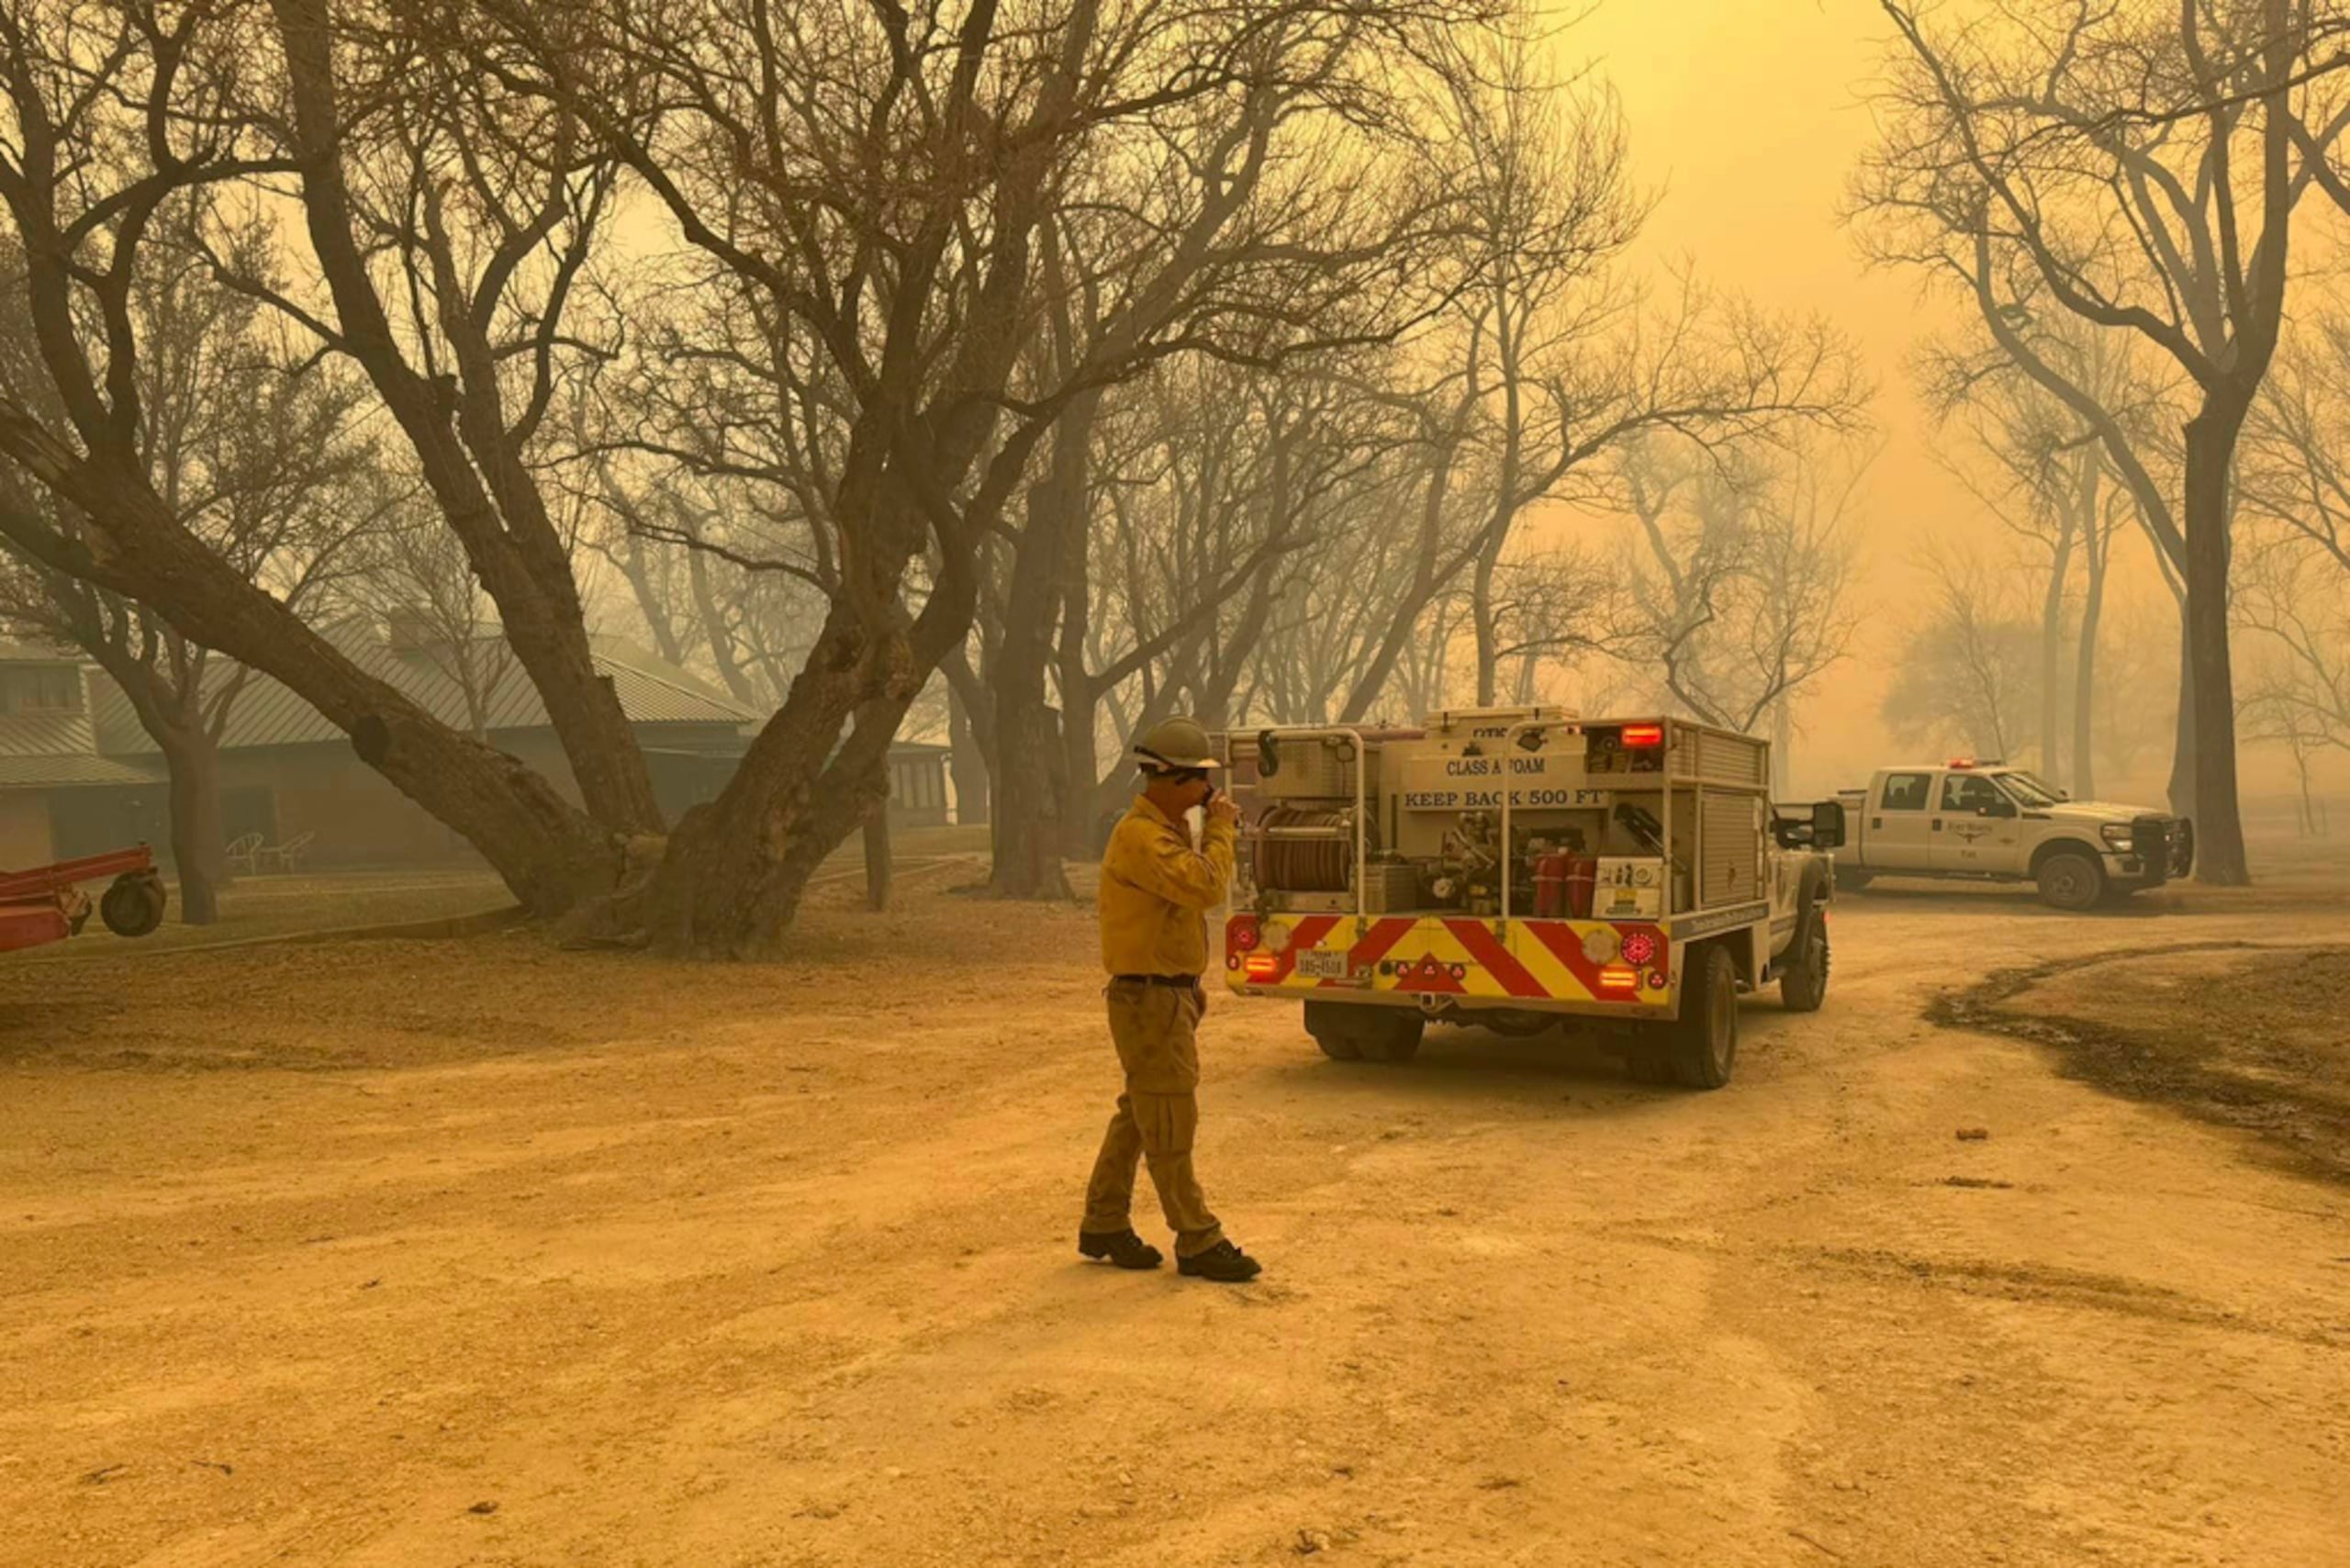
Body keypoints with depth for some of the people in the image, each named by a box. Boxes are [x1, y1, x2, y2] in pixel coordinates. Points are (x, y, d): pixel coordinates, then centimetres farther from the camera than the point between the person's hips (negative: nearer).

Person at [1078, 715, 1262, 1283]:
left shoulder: (1169, 830, 14)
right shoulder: (1140, 836, -19)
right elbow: (1205, 888, -29)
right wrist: (1221, 829, -17)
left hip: (1171, 995, 11)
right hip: (1149, 999, -11)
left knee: (1139, 1115, 17)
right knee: (1170, 1124, -2)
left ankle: (1104, 1224, 27)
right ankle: (1198, 1242, 6)